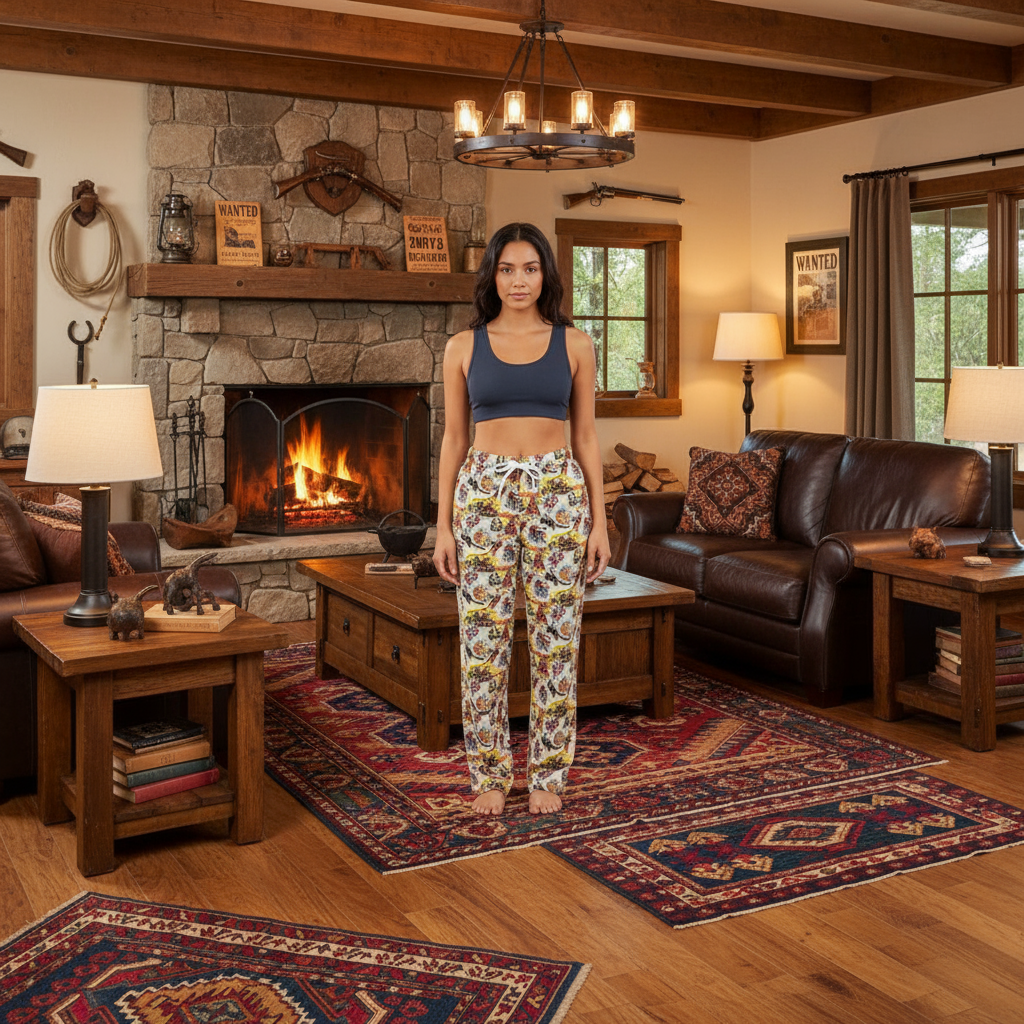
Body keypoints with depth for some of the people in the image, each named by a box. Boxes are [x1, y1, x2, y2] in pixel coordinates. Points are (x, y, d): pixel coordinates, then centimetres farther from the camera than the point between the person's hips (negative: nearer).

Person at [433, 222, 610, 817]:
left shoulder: (574, 344, 4)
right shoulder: (464, 347, 4)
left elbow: (586, 436, 5)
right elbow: (455, 438, 5)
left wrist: (599, 521, 0)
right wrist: (444, 526, 1)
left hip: (558, 492, 0)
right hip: (485, 492, 0)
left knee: (556, 639, 4)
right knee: (483, 640, 3)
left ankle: (548, 774, 19)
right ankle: (490, 774, 18)